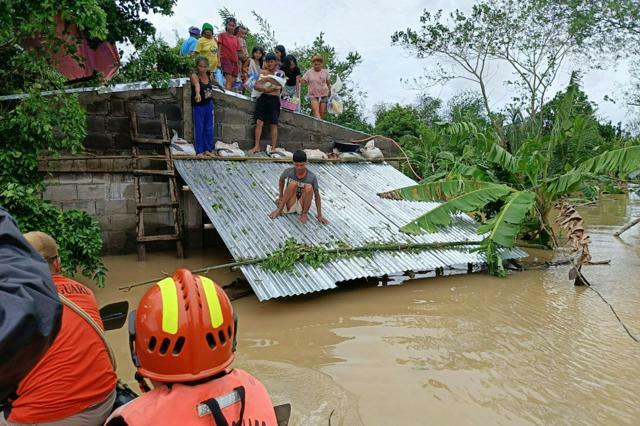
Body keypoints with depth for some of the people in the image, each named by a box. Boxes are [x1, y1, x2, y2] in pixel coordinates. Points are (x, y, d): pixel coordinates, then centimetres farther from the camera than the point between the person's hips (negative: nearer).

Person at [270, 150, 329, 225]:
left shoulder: (312, 177, -16)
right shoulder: (288, 172, -12)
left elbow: (316, 196, -10)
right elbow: (281, 180, 10)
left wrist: (319, 215, -11)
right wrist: (281, 196, 4)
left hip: (302, 207, 0)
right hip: (289, 206, 0)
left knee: (309, 187, -29)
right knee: (293, 184, -27)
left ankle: (304, 214, -11)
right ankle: (279, 209, -16)